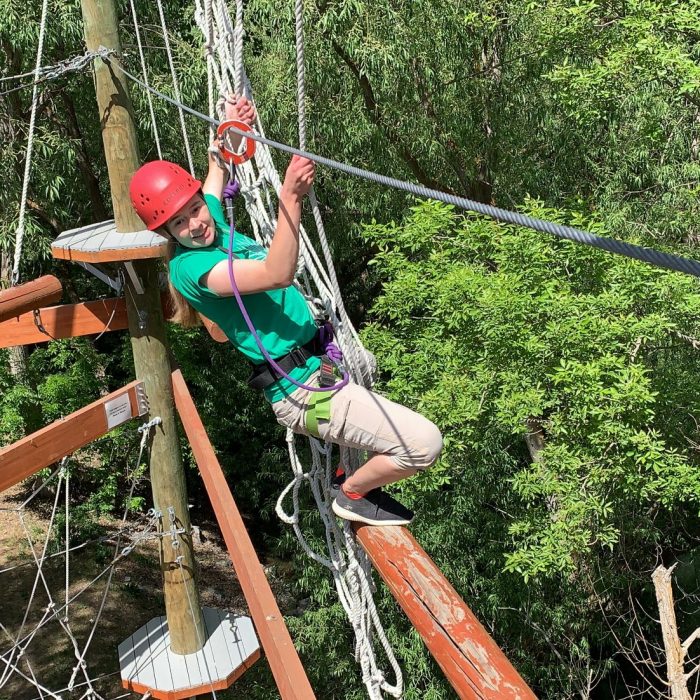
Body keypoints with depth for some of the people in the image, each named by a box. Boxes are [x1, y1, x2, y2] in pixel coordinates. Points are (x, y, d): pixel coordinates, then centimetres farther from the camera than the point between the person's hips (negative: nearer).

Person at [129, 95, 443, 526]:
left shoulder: (212, 220, 7)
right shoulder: (190, 267, -21)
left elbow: (219, 169, 27)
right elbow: (277, 274, -35)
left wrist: (232, 130, 10)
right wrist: (291, 199, -44)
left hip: (320, 362, 10)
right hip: (304, 390, -10)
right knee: (423, 444, -17)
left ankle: (351, 470, 38)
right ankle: (353, 494, 9)